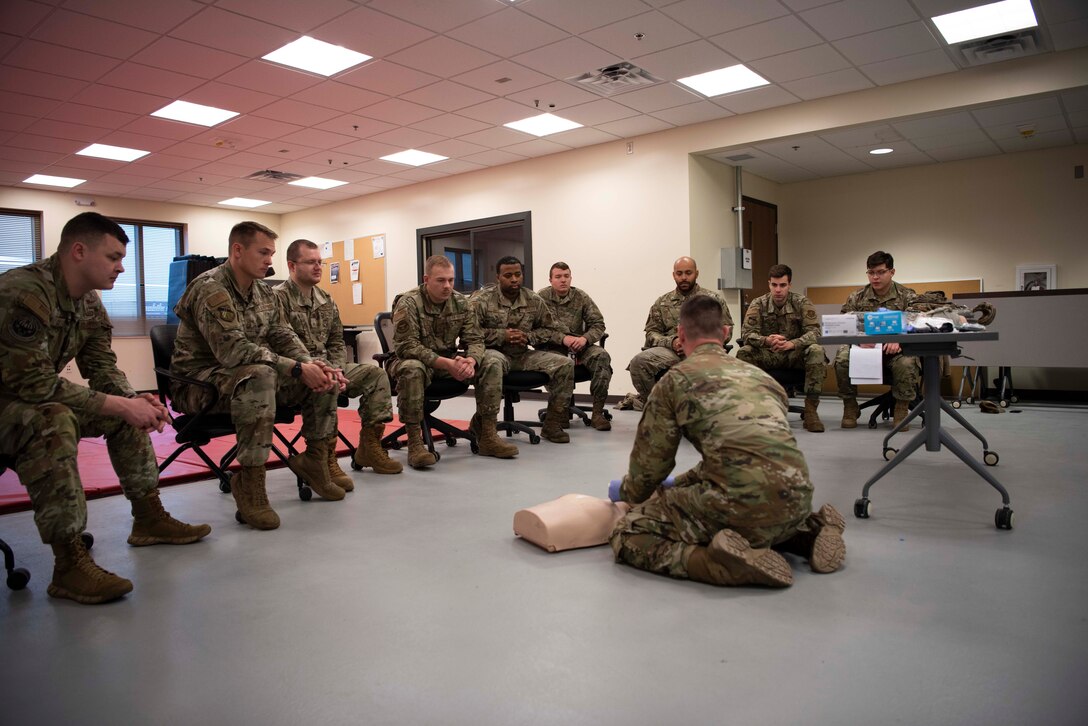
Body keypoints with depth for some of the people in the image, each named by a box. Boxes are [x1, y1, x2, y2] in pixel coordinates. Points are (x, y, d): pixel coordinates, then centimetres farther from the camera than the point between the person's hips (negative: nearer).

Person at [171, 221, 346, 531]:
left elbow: (283, 337, 6)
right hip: (201, 379, -8)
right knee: (259, 376, -40)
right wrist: (298, 369, -31)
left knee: (325, 375, -5)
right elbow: (233, 350, -30)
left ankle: (314, 460, 7)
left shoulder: (263, 292, 8)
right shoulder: (211, 289, -19)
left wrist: (311, 364, -16)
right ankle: (249, 483, -31)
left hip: (254, 373, 8)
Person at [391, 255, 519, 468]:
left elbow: (474, 339, -2)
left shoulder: (460, 302, 0)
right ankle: (414, 442, -28)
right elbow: (407, 347, -24)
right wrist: (447, 364, -34)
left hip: (450, 361, 5)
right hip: (418, 361, -5)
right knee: (412, 369, -40)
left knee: (493, 360, -13)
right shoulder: (408, 303, -16)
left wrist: (470, 361, -27)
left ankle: (486, 435, -10)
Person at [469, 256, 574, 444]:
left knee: (565, 364, -13)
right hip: (494, 352, -4)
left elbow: (553, 330, 14)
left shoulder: (534, 300, 7)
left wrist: (528, 336, -5)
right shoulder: (481, 299, -5)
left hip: (523, 355, 5)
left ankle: (552, 424, -5)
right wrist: (502, 335, -18)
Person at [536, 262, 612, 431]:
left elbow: (598, 324, 6)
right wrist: (563, 338, -22)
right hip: (552, 347, -3)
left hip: (579, 345, 3)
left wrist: (585, 338, -15)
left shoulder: (581, 296, 10)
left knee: (602, 356, -27)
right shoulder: (541, 297, 3)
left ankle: (597, 412, -23)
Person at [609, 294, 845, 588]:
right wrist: (678, 484, 42)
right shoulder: (759, 375, 24)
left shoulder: (676, 379, 5)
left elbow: (650, 461, 9)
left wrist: (628, 492, 31)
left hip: (745, 503, -7)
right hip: (797, 501, 7)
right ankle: (811, 530, 12)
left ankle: (726, 561, -16)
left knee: (628, 534, 4)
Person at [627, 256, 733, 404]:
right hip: (670, 350, 1)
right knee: (638, 361, -29)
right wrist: (671, 342, -9)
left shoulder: (713, 298, 14)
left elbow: (726, 330, 9)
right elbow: (651, 332, 13)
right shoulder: (662, 302, 19)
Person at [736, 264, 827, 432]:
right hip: (767, 355, 1)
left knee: (816, 350, -32)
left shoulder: (802, 303, -4)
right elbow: (746, 333, -12)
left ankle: (810, 409, -28)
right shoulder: (758, 304, -3)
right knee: (743, 353, -28)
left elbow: (814, 332, -13)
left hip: (795, 354, 0)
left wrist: (792, 343, -34)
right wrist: (766, 340, -35)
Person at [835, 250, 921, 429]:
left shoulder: (908, 297, 5)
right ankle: (850, 408, -9)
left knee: (907, 363, -36)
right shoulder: (856, 297, 9)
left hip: (895, 349, -1)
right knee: (842, 357, -29)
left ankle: (901, 409, -11)